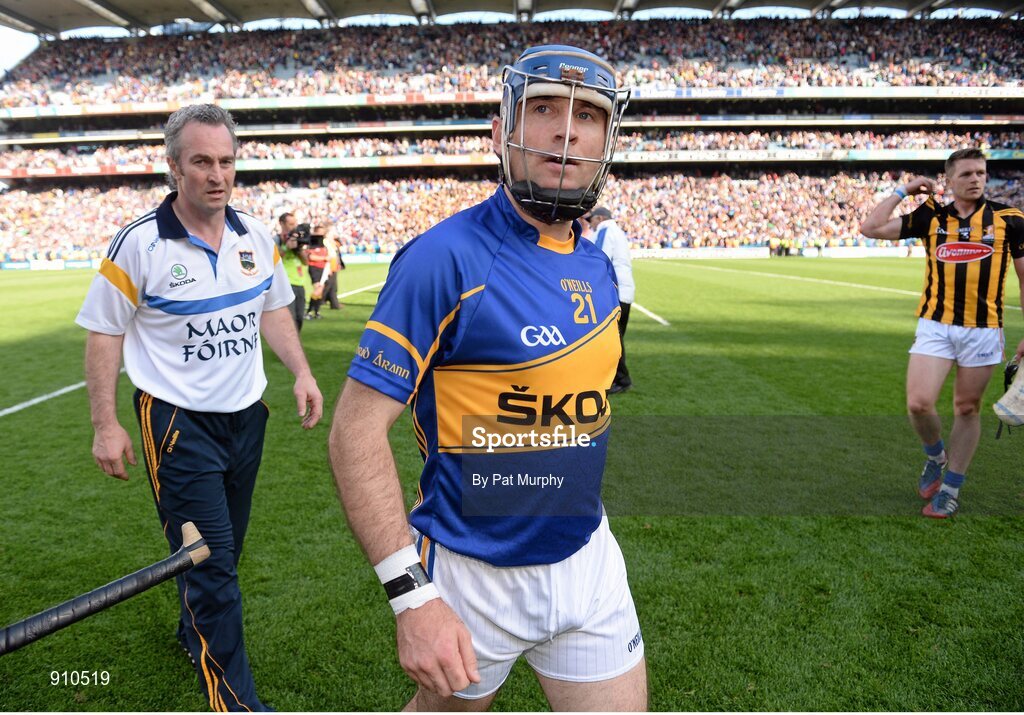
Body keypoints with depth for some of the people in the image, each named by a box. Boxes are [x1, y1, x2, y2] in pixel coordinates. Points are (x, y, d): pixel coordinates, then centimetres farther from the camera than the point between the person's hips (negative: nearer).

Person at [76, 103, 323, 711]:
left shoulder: (256, 236, 3)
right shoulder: (139, 244, -12)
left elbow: (273, 310, 14)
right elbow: (104, 334, -6)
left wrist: (301, 372, 2)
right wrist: (106, 425, -8)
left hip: (246, 416, 5)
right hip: (178, 423, -5)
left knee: (224, 550, 19)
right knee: (210, 562, -3)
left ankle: (196, 630, 46)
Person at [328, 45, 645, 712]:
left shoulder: (599, 267, 2)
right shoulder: (446, 258, -20)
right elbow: (358, 428, -21)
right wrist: (413, 595, -25)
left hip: (586, 561, 6)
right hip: (472, 576, -5)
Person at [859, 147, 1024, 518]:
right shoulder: (931, 216, 4)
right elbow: (871, 228, 1)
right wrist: (903, 190, 3)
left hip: (983, 330, 0)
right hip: (935, 325, 1)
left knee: (967, 408, 8)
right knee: (918, 403, -10)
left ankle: (950, 487, 23)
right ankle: (936, 456, 23)